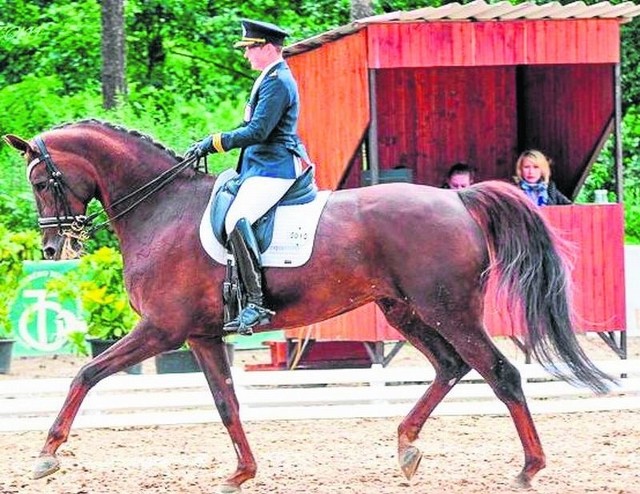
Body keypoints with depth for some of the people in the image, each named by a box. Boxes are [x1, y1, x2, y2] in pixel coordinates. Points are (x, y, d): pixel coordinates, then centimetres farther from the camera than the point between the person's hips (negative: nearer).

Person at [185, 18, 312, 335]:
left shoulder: (277, 83, -14)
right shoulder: (271, 79, 19)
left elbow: (258, 131, -22)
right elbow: (255, 128, 25)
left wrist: (214, 143, -18)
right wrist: (210, 144, 18)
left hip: (273, 168, -12)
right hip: (260, 166, 12)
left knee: (236, 220, -27)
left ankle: (256, 303, -31)